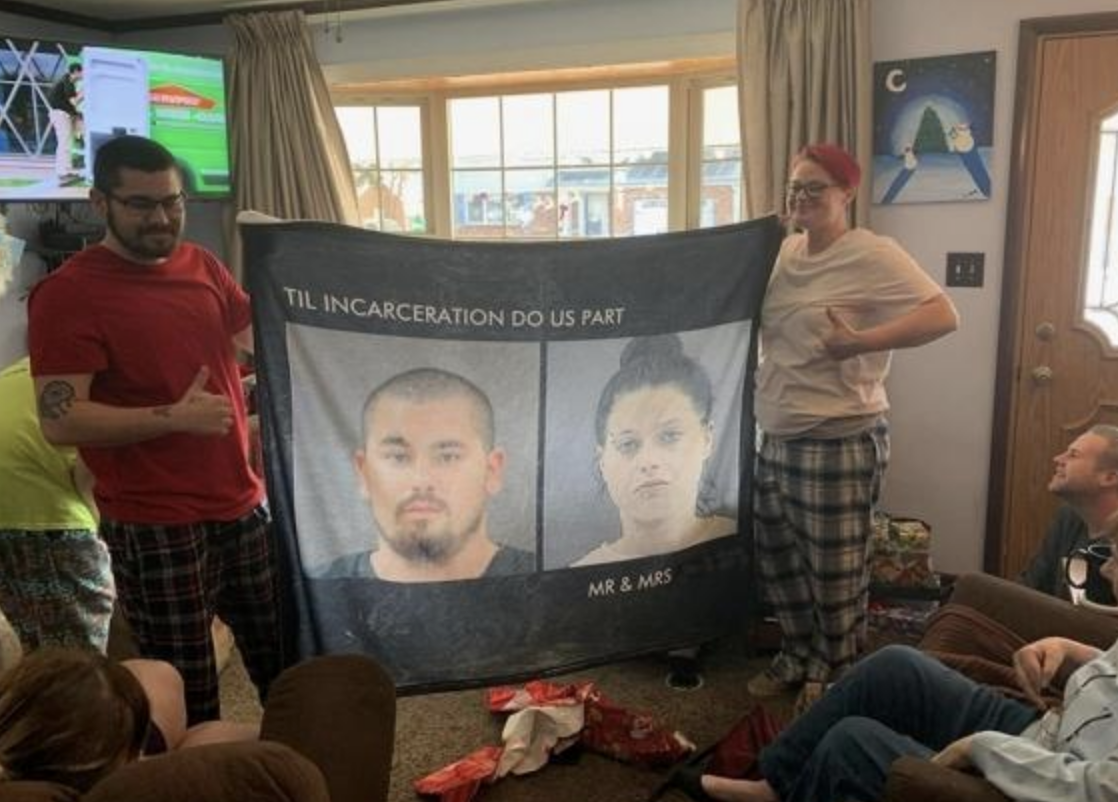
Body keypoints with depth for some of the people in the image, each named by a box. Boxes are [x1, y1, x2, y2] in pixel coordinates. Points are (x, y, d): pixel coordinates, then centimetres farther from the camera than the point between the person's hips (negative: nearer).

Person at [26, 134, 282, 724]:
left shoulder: (201, 265, 8)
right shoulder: (66, 293, -10)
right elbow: (60, 420, -17)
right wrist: (175, 417, -23)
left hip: (243, 507, 6)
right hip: (153, 530, -6)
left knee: (287, 665, 17)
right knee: (188, 697, 5)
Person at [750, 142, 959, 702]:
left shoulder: (873, 256, -13)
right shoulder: (782, 251, 9)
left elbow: (943, 316, -21)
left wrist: (858, 342, -26)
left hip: (838, 442, -8)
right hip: (775, 439, 8)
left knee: (835, 570, 6)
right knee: (776, 556, 17)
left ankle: (834, 673, 27)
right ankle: (797, 657, 37)